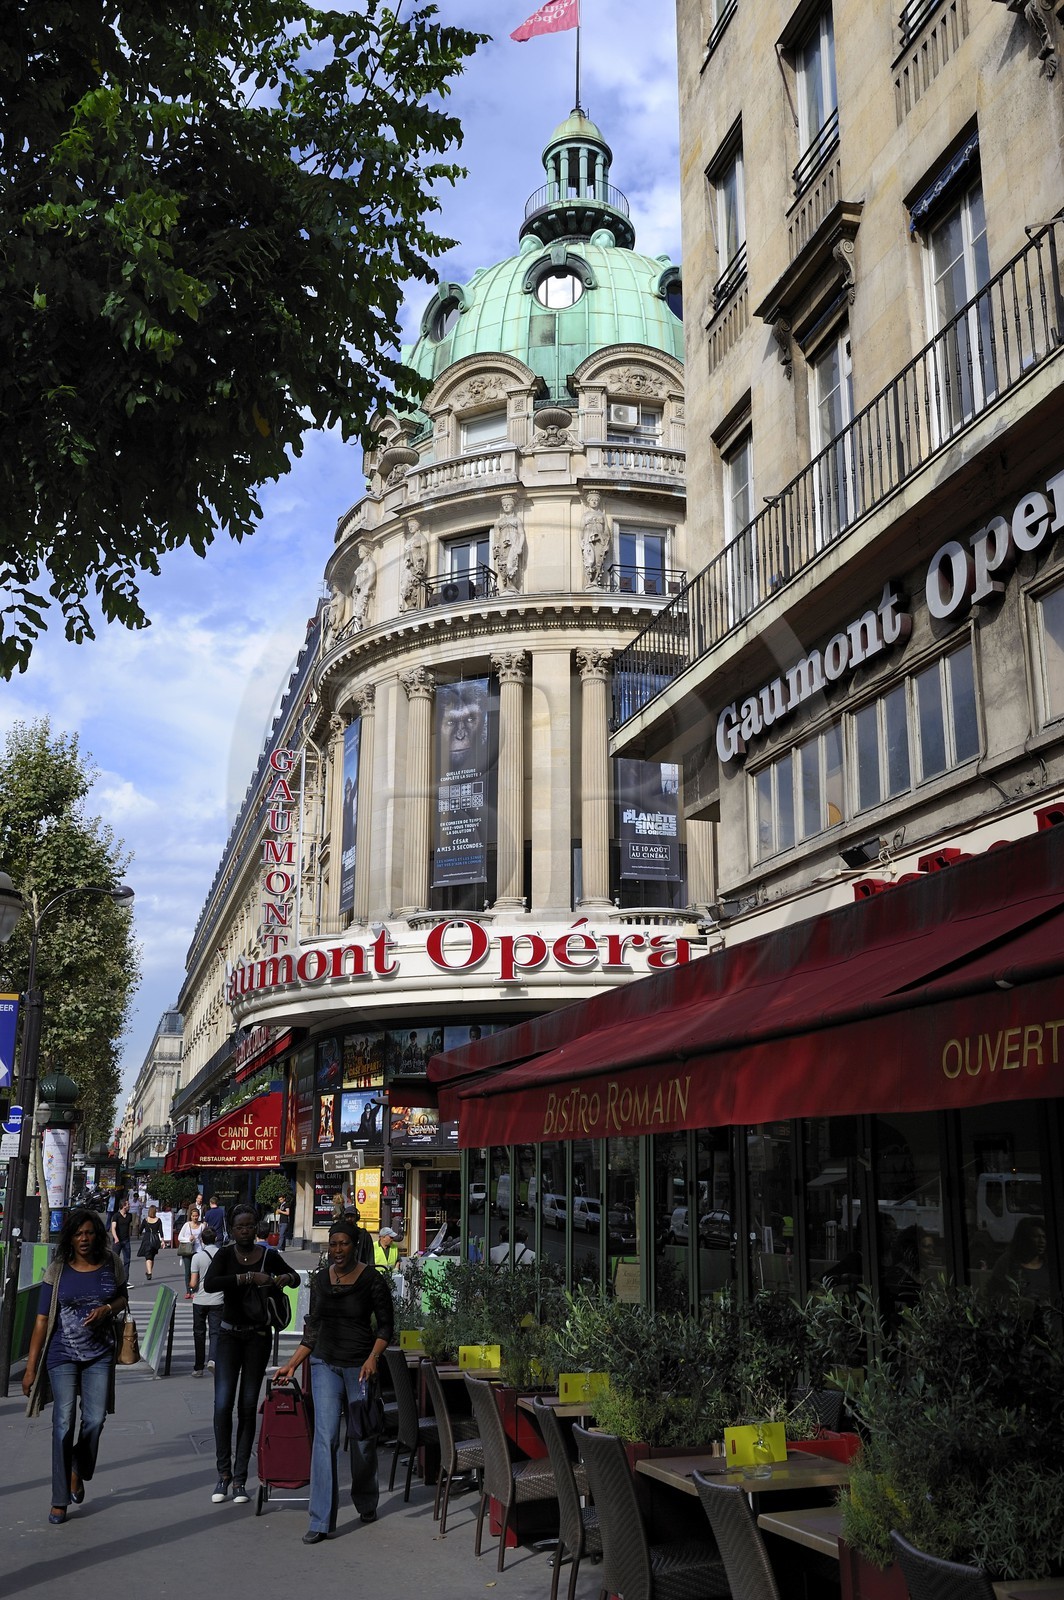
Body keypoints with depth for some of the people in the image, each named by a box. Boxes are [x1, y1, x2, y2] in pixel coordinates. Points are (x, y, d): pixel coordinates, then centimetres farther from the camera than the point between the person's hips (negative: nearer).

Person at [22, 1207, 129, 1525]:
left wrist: (107, 1309, -7)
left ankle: (78, 1473, 26)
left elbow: (122, 1299, 17)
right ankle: (60, 1500, 4)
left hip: (99, 1355, 2)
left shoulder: (111, 1264, 1)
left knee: (95, 1419, -4)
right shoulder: (57, 1271, -4)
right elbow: (42, 1321, -2)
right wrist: (30, 1367, -3)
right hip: (62, 1355, -2)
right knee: (64, 1423, -6)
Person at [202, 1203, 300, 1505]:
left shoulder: (269, 1255, -1)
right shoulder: (226, 1255, -5)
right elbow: (209, 1284, -24)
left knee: (248, 1406, 4)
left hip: (259, 1336, 1)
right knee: (223, 1404, -8)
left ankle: (240, 1478, 10)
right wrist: (247, 1278, -30)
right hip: (229, 1335, -1)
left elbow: (295, 1277, 16)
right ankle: (223, 1474, 5)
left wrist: (285, 1278, -8)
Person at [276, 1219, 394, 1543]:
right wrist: (291, 1365, 11)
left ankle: (366, 1504, 33)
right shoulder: (320, 1279, 5)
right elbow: (312, 1329, 14)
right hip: (325, 1365, 3)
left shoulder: (371, 1279, -8)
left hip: (360, 1366, -2)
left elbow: (385, 1325, -3)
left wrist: (373, 1357, -17)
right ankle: (321, 1521, -6)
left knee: (362, 1438, 8)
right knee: (325, 1437, -8)